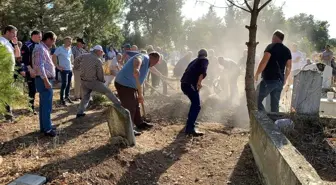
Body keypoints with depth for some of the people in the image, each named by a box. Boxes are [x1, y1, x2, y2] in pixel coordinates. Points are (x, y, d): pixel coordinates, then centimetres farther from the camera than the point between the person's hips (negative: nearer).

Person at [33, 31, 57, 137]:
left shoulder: (44, 49, 18)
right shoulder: (40, 49, -15)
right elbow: (40, 66, -23)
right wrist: (46, 81, -25)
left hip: (46, 79, 11)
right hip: (44, 80, -11)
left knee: (44, 104, 15)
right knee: (47, 105, -6)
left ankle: (44, 126, 24)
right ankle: (47, 129, 0)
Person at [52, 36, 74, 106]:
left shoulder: (70, 49, 12)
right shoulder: (60, 49, -9)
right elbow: (54, 57, -11)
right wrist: (57, 66, -12)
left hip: (70, 69, 7)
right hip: (64, 69, -7)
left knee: (69, 84, 12)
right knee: (64, 84, -7)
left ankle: (67, 97, 26)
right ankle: (62, 100, 1)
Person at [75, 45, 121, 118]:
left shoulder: (84, 56, 2)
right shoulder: (98, 61, -13)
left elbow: (76, 60, 17)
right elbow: (100, 74, -10)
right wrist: (102, 81, 8)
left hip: (83, 81, 6)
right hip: (93, 82, -6)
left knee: (85, 96, 22)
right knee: (108, 92, 6)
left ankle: (79, 113, 19)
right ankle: (119, 104, 11)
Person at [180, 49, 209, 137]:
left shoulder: (195, 60, 30)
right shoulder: (205, 60, 9)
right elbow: (203, 71, -13)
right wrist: (199, 82, -24)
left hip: (184, 83, 8)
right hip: (190, 84, -8)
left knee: (194, 103, 28)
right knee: (197, 106, -12)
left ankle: (190, 121, 39)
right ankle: (190, 129, -20)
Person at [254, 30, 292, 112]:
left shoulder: (271, 47, -5)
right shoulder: (287, 50, 15)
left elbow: (264, 62, -16)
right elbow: (289, 67, 17)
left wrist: (256, 74, -10)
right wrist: (285, 79, 27)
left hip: (268, 79, -7)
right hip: (280, 81, 7)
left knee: (257, 100, -1)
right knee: (275, 104, 10)